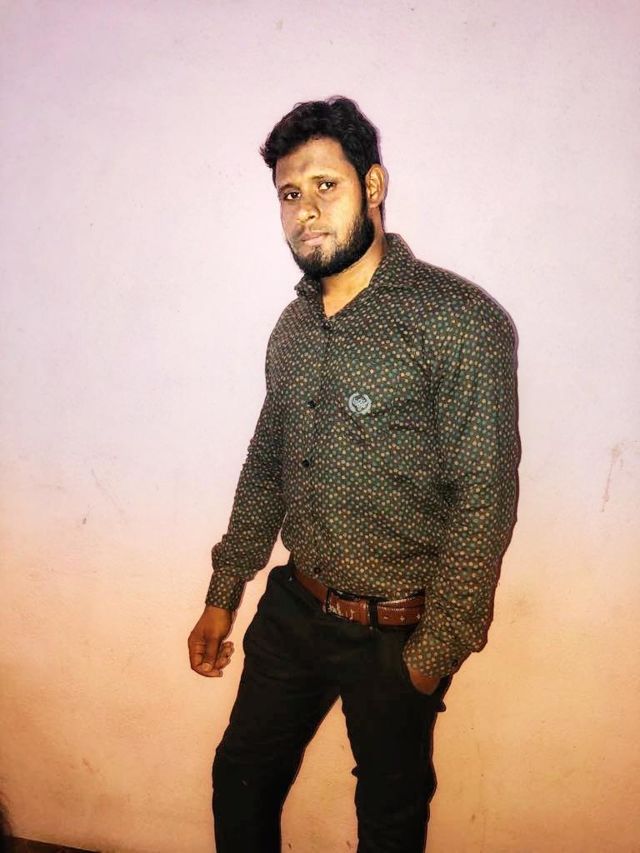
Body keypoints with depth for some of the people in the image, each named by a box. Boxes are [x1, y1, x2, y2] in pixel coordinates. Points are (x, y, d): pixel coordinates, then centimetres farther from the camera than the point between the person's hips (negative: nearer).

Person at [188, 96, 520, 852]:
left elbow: (484, 499, -18)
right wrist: (222, 597, 12)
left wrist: (435, 653, -15)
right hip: (293, 610, 6)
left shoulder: (459, 320, -18)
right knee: (241, 778, 21)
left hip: (393, 634, -5)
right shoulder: (294, 325, 4)